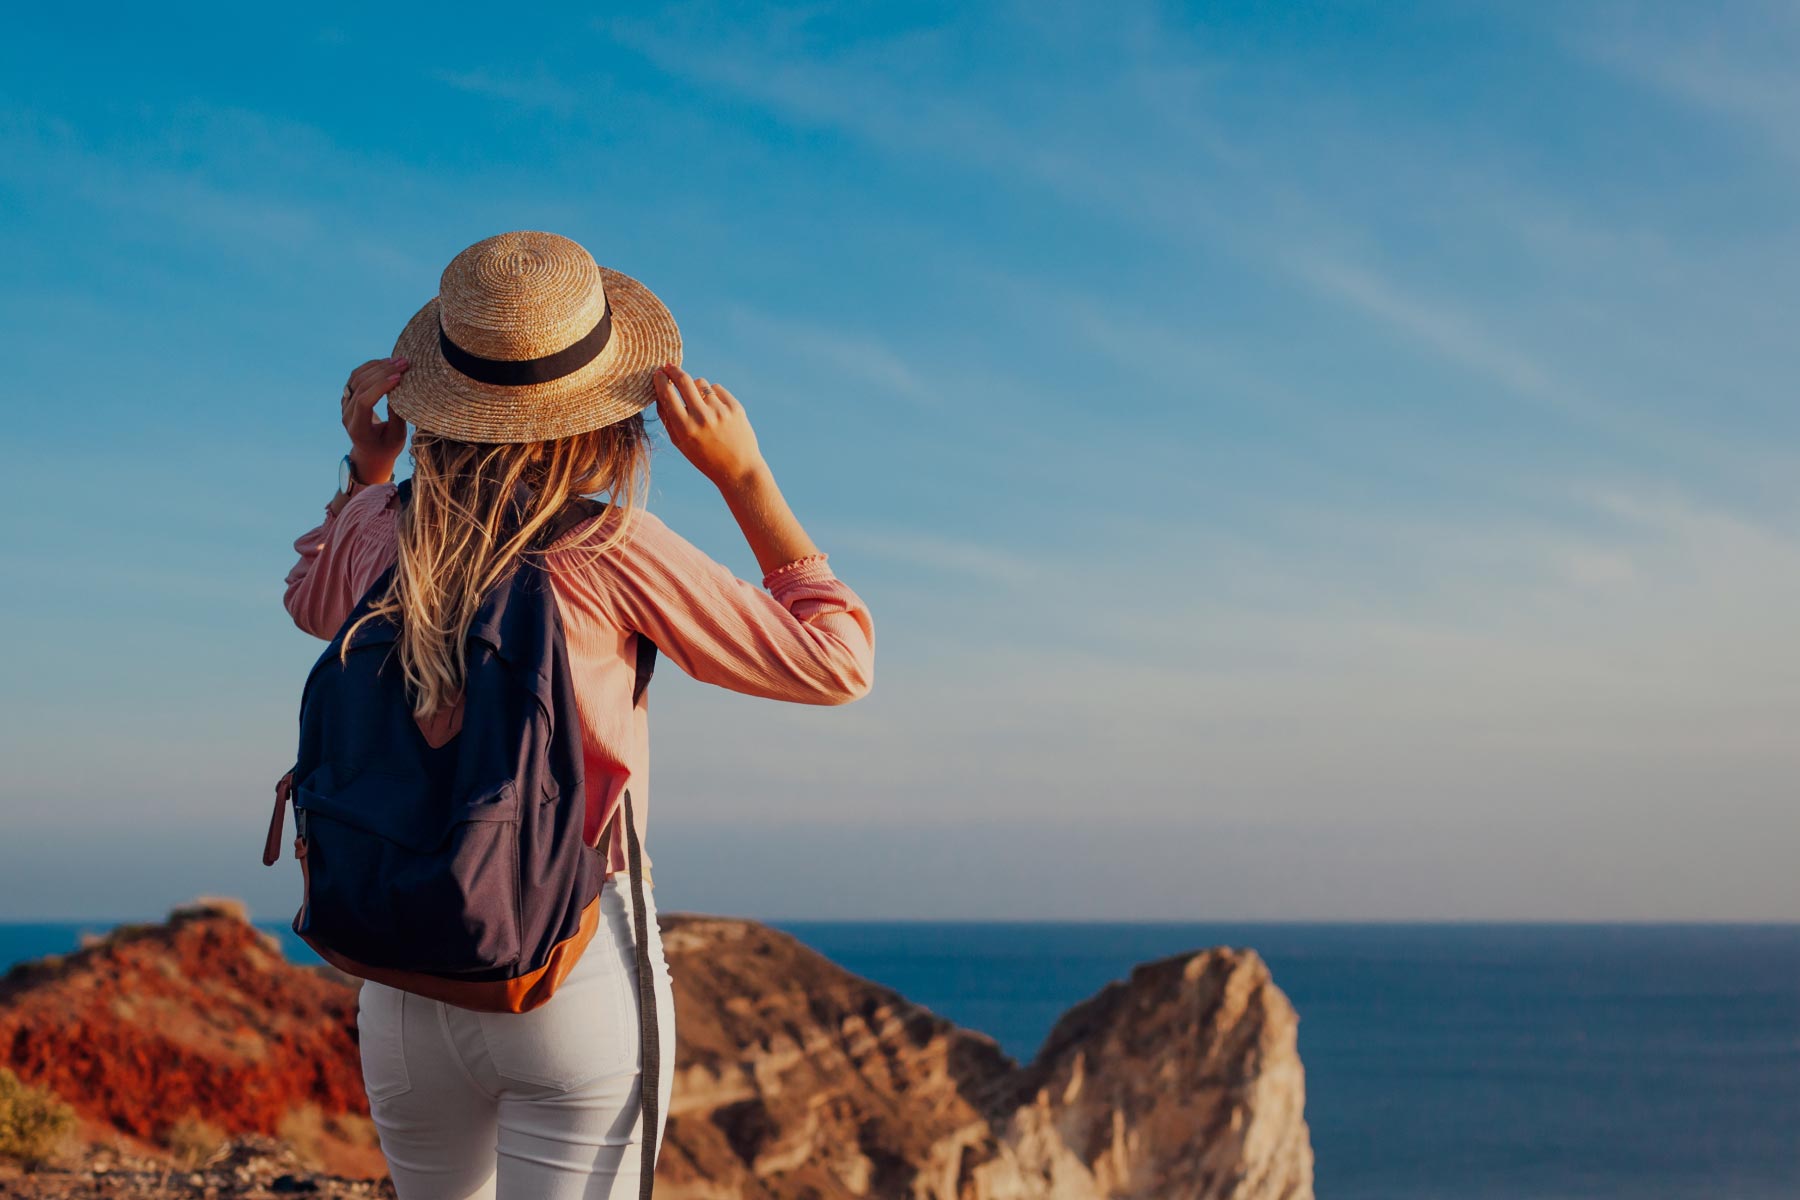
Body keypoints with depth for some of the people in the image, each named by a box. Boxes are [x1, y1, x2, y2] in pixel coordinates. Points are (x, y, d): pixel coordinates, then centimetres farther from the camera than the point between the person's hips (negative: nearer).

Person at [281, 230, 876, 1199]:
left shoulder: (375, 538, -1)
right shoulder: (615, 554, -13)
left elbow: (311, 600, 27)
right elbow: (836, 661, -3)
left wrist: (364, 467, 13)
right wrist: (743, 475, -2)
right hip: (578, 976, -4)